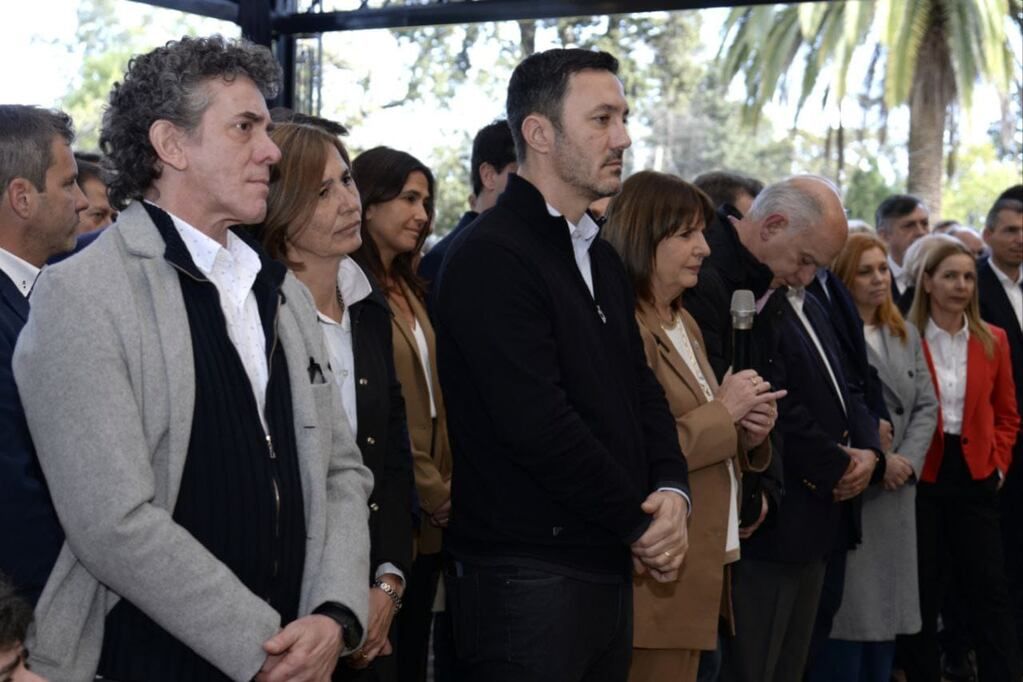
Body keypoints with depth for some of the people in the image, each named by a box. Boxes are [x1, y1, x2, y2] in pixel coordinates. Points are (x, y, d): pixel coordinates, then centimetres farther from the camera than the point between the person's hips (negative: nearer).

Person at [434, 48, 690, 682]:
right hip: (528, 575, -9)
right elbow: (537, 424, -21)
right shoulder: (490, 257, -15)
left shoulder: (601, 256, 16)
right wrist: (640, 523, -11)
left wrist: (672, 491, -3)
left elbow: (642, 388, 15)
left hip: (612, 569, 9)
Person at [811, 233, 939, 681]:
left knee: (885, 605, 12)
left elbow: (926, 405, 11)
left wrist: (909, 459, -6)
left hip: (896, 493, 7)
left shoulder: (907, 336, 16)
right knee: (846, 609, -4)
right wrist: (876, 461, -15)